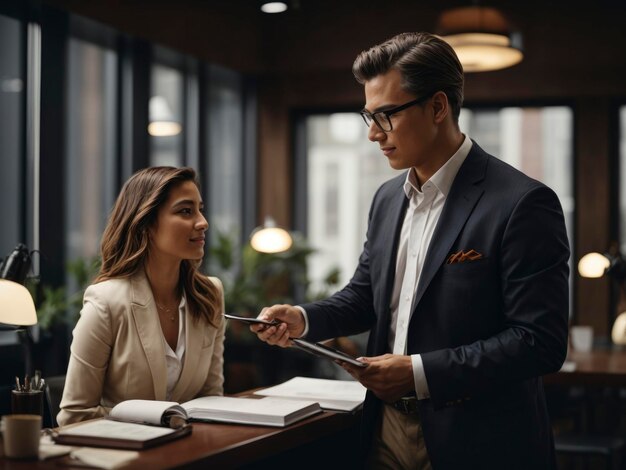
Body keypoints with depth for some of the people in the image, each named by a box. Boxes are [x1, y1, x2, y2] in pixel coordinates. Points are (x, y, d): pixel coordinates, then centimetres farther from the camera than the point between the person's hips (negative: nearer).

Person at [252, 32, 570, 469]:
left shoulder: (522, 203, -16)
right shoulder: (388, 198, 8)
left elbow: (540, 342, -19)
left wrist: (421, 373, -23)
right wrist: (302, 318, -2)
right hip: (387, 429, 7)